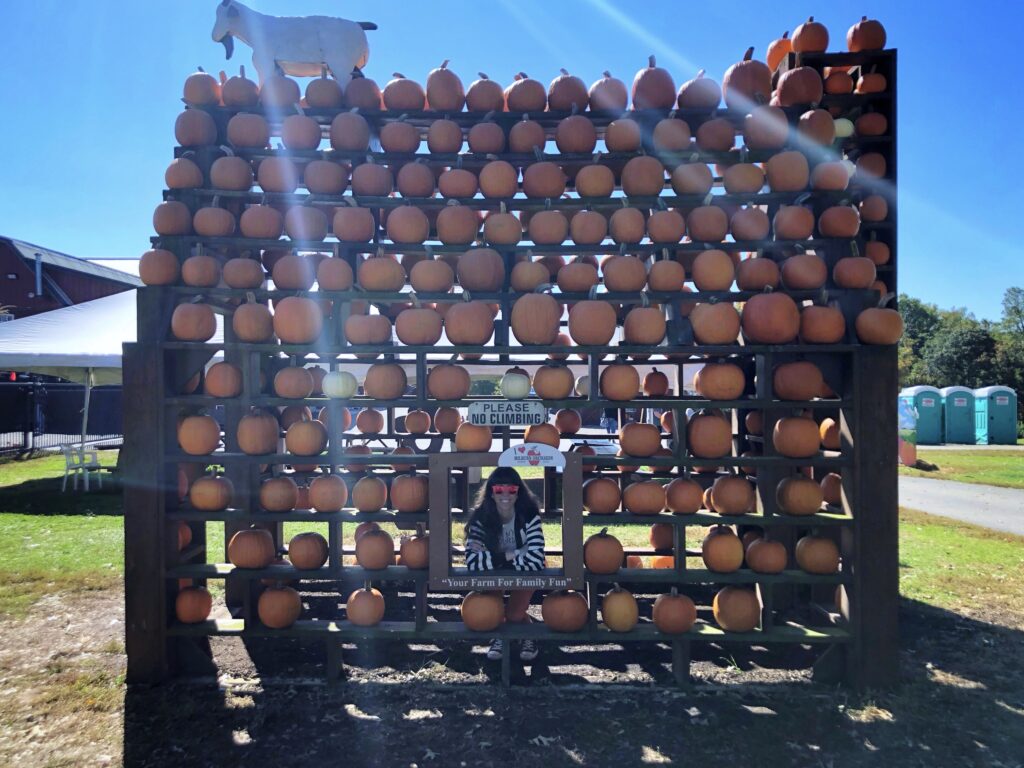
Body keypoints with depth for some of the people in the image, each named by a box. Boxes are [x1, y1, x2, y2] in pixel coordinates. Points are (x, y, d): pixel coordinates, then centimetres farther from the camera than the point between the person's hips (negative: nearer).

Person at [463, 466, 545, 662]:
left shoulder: (529, 515, -27)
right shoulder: (481, 516, -24)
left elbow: (535, 561, -35)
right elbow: (473, 561, -34)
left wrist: (490, 557, -30)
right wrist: (510, 554, -35)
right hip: (494, 573, 2)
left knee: (514, 614, -23)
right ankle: (498, 634, -2)